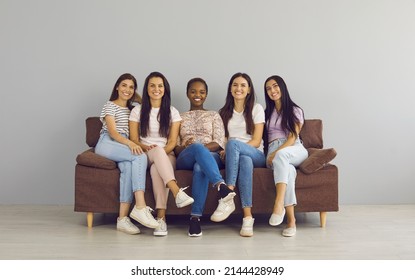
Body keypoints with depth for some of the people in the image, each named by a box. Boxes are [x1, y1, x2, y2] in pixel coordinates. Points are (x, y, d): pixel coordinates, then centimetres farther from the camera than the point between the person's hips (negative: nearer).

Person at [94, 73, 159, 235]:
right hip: (107, 144, -4)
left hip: (124, 146, 4)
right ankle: (140, 208, -41)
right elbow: (112, 132, -9)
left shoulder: (133, 109, 28)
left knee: (128, 167, -34)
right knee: (141, 157, -32)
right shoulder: (110, 106, 8)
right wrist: (130, 143, -26)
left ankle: (123, 218, -40)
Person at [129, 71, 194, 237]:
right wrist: (147, 148, -18)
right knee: (157, 151, -38)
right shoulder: (137, 111, 10)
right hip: (144, 155, 0)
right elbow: (134, 139, 3)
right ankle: (177, 192, -55)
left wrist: (161, 152, -19)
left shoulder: (172, 112, 10)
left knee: (156, 169, -37)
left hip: (166, 156, 0)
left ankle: (161, 218, -46)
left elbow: (172, 142, 2)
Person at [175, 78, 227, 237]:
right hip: (185, 159, 0)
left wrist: (201, 149, -12)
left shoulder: (214, 115, 24)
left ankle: (195, 217, -43)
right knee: (197, 148, -39)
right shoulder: (180, 117, 26)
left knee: (199, 167, -40)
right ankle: (221, 185, -56)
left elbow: (219, 143, 7)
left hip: (211, 157, 0)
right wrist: (185, 147, -12)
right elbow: (174, 147, 13)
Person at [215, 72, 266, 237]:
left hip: (256, 155, -1)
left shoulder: (256, 109, 10)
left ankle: (227, 198, -41)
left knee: (233, 143, -36)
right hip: (232, 157, 2)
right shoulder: (224, 112, 21)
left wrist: (230, 149, -15)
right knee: (245, 161, -38)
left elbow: (256, 141, -1)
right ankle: (247, 216, -44)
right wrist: (226, 151, -10)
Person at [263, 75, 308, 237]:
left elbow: (293, 138, -1)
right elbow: (262, 138, 23)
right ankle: (291, 219, -47)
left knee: (281, 156, -42)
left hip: (294, 150, -1)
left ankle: (279, 205, -51)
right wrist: (271, 154, 2)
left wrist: (276, 153, -16)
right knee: (288, 170, -38)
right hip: (273, 153, 2)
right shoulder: (267, 113, 28)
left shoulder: (295, 111, 13)